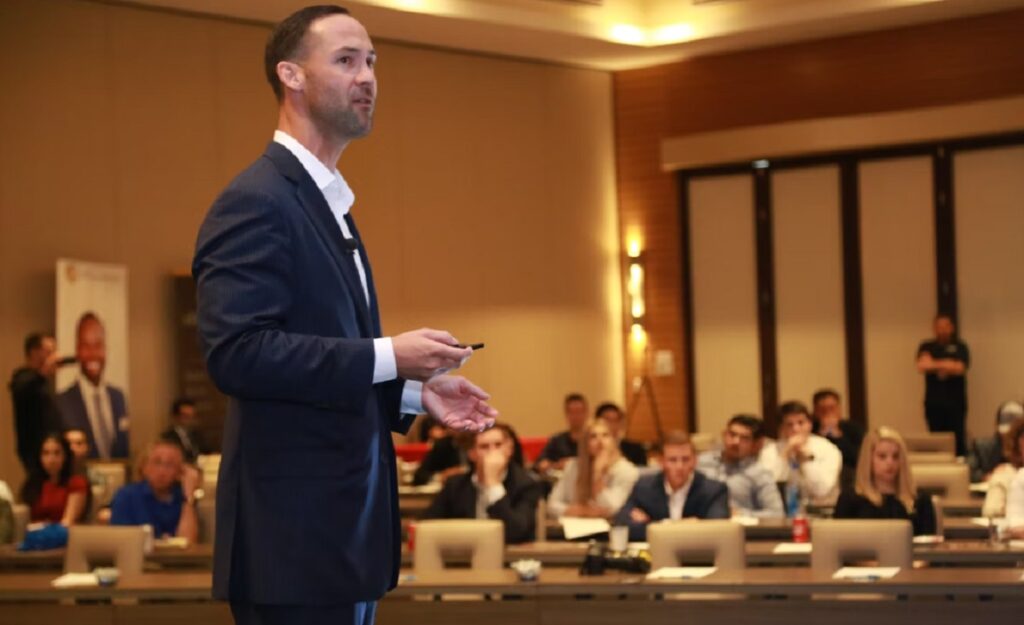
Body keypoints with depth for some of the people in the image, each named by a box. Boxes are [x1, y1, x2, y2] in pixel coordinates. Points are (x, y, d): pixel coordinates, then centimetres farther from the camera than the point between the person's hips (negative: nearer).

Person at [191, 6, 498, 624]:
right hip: (294, 533, -10)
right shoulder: (255, 202, -12)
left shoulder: (329, 204, 18)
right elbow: (236, 351, -24)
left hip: (348, 527, 10)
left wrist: (416, 392, 9)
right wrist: (388, 356, -22)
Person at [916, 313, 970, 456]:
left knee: (958, 439, -6)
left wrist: (934, 364, -6)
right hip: (933, 402, 1)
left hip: (955, 401, -1)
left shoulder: (960, 347, 6)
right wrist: (945, 365, -10)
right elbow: (921, 367, -5)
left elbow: (960, 368, -8)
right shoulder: (926, 347, 10)